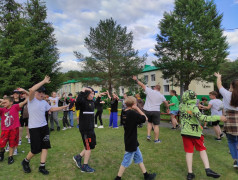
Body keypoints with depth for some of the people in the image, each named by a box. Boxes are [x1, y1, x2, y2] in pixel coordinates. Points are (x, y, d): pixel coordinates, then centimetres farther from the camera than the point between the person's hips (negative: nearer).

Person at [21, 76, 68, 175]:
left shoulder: (44, 102, 9)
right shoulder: (32, 100, -10)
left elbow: (52, 109, 22)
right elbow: (31, 90, -30)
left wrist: (64, 107, 16)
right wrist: (44, 81, -28)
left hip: (44, 127, 6)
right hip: (34, 128, -6)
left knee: (45, 147, 5)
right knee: (35, 150, 2)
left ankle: (42, 167, 20)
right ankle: (25, 161, 32)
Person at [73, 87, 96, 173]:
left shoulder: (91, 102, 9)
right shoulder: (83, 101, -17)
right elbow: (78, 101, -39)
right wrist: (83, 90, -35)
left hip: (90, 127, 9)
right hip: (85, 128, -9)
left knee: (91, 145, 18)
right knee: (89, 147, 3)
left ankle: (78, 157, 31)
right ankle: (85, 166, 20)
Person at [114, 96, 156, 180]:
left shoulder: (124, 113, 0)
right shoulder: (132, 113, -25)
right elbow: (145, 118, -15)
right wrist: (137, 109, -13)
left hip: (132, 141, 9)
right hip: (131, 142, -9)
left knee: (139, 158, 21)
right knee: (126, 161, 7)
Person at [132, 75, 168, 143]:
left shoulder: (149, 91, -3)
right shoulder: (161, 95, 4)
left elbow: (142, 85, 0)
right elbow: (166, 102, 19)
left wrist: (136, 79, 9)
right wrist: (167, 107, 40)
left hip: (147, 110, 1)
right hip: (156, 111, -1)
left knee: (149, 122, 23)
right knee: (156, 125, 6)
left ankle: (148, 135, 16)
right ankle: (156, 139, 13)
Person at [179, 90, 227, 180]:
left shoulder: (181, 106, -2)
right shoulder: (193, 107, -19)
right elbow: (202, 117, -28)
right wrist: (218, 117, -27)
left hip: (185, 131, 4)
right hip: (195, 132, -4)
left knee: (189, 151, 9)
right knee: (202, 149, 16)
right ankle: (208, 169, 9)